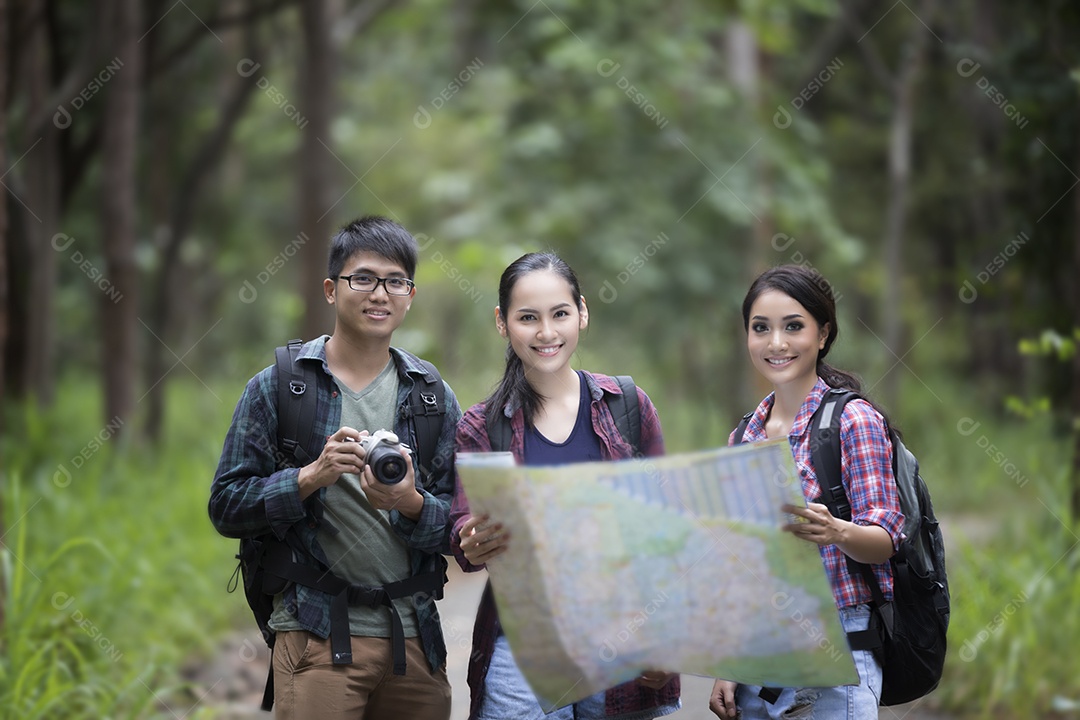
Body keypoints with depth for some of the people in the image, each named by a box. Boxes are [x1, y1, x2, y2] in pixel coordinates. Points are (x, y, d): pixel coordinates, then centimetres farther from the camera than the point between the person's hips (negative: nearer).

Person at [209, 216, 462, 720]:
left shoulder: (435, 399, 10)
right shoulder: (276, 388, 2)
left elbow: (457, 529, 6)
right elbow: (226, 507, -3)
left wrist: (410, 502, -15)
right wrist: (311, 477, -18)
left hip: (416, 638, 3)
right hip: (316, 639, -3)